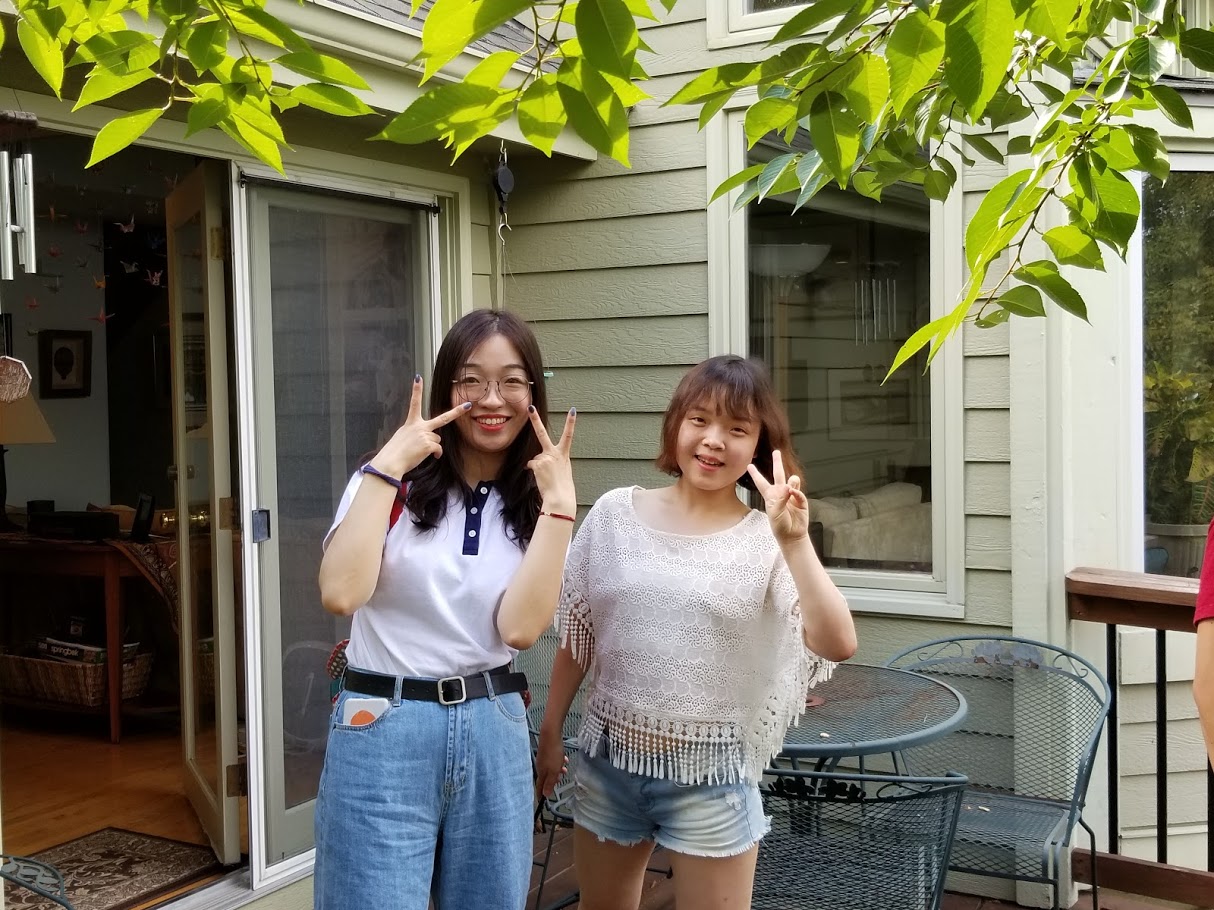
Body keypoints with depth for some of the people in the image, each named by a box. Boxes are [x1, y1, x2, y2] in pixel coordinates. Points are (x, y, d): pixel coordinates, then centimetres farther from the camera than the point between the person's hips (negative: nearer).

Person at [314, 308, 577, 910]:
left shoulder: (534, 507, 5)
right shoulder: (397, 482, -4)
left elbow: (520, 627, -11)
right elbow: (340, 594, -21)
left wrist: (559, 503, -13)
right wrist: (387, 465, -18)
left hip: (493, 734, 4)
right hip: (382, 731, -3)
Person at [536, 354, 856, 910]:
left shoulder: (765, 543, -8)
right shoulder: (616, 514, -2)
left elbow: (837, 645, -20)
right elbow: (576, 639, 7)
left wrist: (794, 543, -28)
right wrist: (550, 730, 10)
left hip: (711, 776, -2)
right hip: (607, 762, 3)